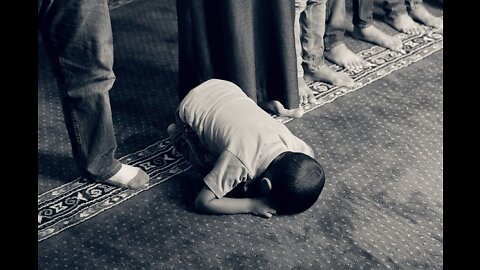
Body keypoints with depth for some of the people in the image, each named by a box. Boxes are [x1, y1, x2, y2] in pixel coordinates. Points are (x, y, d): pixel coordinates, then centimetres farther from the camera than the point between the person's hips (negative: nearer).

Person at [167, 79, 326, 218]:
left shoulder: (291, 143, -25)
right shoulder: (239, 163, -40)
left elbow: (310, 156, -2)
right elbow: (202, 203, -32)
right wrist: (251, 205, -32)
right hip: (192, 108, -4)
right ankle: (179, 137, 15)